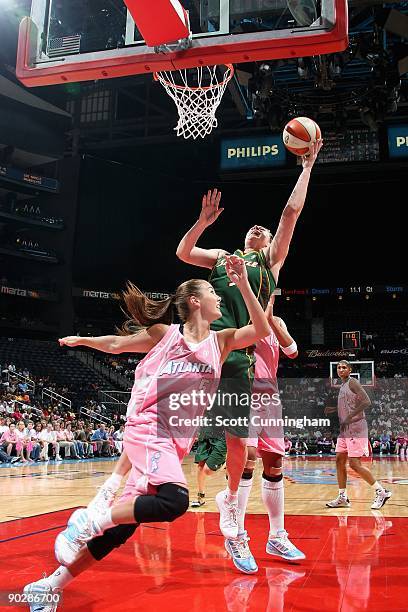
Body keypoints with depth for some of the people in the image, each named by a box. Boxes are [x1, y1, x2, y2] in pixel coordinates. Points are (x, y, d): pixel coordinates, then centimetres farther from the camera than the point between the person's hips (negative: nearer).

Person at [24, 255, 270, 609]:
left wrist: (243, 284, -13)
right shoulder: (164, 333, 0)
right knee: (174, 501, -30)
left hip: (175, 441, 5)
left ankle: (53, 583, 17)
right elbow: (116, 345, 15)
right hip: (148, 428, -5)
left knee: (122, 525, 3)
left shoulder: (221, 342, 8)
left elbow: (261, 330, -5)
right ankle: (89, 521, -14)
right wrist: (82, 340, 23)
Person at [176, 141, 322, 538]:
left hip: (238, 354, -1)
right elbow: (183, 253, 13)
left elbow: (291, 211, 13)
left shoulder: (272, 260, 20)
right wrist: (204, 221, 4)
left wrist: (307, 167, 15)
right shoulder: (222, 256, 26)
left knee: (237, 439, 4)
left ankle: (230, 498, 24)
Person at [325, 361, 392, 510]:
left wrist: (348, 418, -22)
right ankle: (342, 498, 14)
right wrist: (334, 409, 15)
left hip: (356, 429, -9)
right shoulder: (342, 386, 18)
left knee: (355, 464, -10)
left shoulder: (352, 382, -10)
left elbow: (366, 401, -21)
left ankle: (381, 492, 2)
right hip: (345, 431, 9)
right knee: (340, 461, 7)